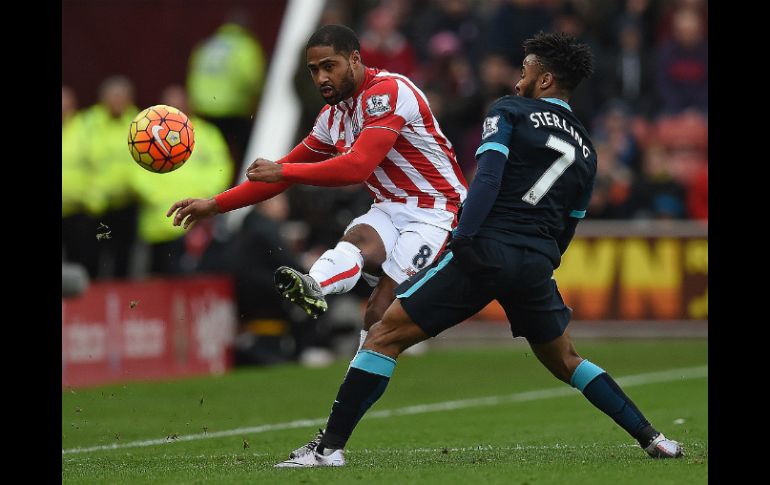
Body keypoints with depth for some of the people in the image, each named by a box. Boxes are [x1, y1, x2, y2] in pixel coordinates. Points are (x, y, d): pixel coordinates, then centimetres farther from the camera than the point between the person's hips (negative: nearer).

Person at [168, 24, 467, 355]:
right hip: (390, 209, 4)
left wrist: (283, 171, -19)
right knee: (359, 237, -31)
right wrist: (215, 205, 16)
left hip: (434, 212, -4)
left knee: (381, 311, -21)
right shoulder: (333, 116, 13)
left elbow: (357, 167, -26)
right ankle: (313, 288, -59)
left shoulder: (387, 92, -16)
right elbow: (282, 172, 21)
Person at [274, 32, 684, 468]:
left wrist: (463, 238, -21)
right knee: (565, 361, 26)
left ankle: (331, 446, -11)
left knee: (386, 336, -4)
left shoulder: (510, 112, 5)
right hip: (538, 264, 6)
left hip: (485, 251, -6)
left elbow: (488, 178, -12)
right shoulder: (584, 150, 21)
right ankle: (651, 437, 23)